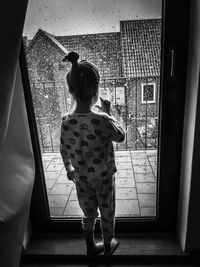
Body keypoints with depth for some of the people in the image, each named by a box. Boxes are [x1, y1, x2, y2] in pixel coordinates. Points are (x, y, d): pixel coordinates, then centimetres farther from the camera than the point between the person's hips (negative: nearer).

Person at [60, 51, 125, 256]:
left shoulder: (66, 121, -15)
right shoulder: (102, 120, -29)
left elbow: (64, 151, -1)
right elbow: (120, 137, -9)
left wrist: (69, 169, 16)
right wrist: (108, 113, -2)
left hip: (81, 178, 4)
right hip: (103, 177, -3)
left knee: (89, 214, 25)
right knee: (107, 214, 22)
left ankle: (91, 248, 47)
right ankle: (108, 247, 47)